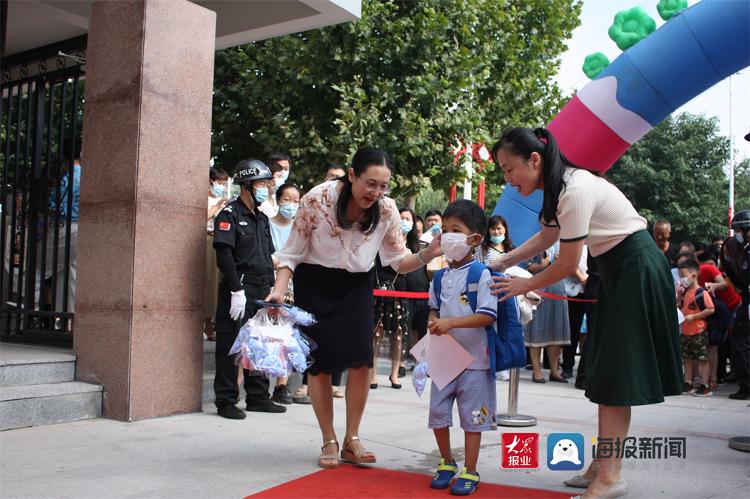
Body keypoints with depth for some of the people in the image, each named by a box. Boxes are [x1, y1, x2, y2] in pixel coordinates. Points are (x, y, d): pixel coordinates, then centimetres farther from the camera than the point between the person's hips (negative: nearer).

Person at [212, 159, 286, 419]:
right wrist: (237, 290, -21)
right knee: (230, 346, -2)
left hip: (262, 290, 8)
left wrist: (271, 288, 13)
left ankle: (258, 397, 23)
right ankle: (226, 401, 6)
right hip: (238, 289, -8)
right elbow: (224, 255, -16)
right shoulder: (230, 214, -6)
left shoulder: (262, 218, 19)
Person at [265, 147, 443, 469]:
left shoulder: (386, 210, -16)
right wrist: (279, 290, -26)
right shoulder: (316, 200, -23)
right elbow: (292, 253, -13)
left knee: (361, 358, -9)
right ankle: (329, 442, 13)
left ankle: (352, 440, 9)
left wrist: (426, 256, -26)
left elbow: (399, 261, -7)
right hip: (314, 283, -2)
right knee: (319, 361, -3)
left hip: (357, 285, 2)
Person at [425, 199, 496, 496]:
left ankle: (470, 472, 18)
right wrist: (434, 322, -1)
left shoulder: (481, 275, -11)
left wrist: (451, 322, -26)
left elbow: (487, 316, -18)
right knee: (438, 412, 10)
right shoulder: (440, 277, 7)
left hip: (473, 358, -5)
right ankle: (447, 463, 30)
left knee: (472, 416, 5)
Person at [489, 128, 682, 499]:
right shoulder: (558, 185, 3)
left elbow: (567, 265, -20)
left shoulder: (575, 191, -26)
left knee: (615, 371, -8)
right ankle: (603, 464, 17)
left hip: (638, 269, -10)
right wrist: (501, 263, 10)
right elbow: (547, 237, 17)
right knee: (606, 369, 10)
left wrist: (523, 286, -6)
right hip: (618, 270, 10)